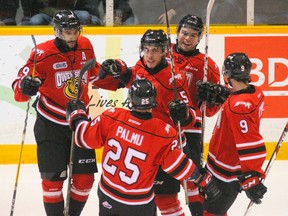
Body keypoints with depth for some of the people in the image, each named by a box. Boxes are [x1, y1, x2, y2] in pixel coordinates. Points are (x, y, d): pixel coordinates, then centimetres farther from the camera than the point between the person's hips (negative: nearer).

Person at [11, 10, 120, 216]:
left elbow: (94, 74, 17)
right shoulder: (43, 53, -17)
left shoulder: (85, 46, -1)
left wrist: (114, 76, 1)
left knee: (85, 177, 4)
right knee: (53, 178, -6)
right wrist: (26, 86, -37)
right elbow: (19, 87, -16)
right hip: (51, 124, -5)